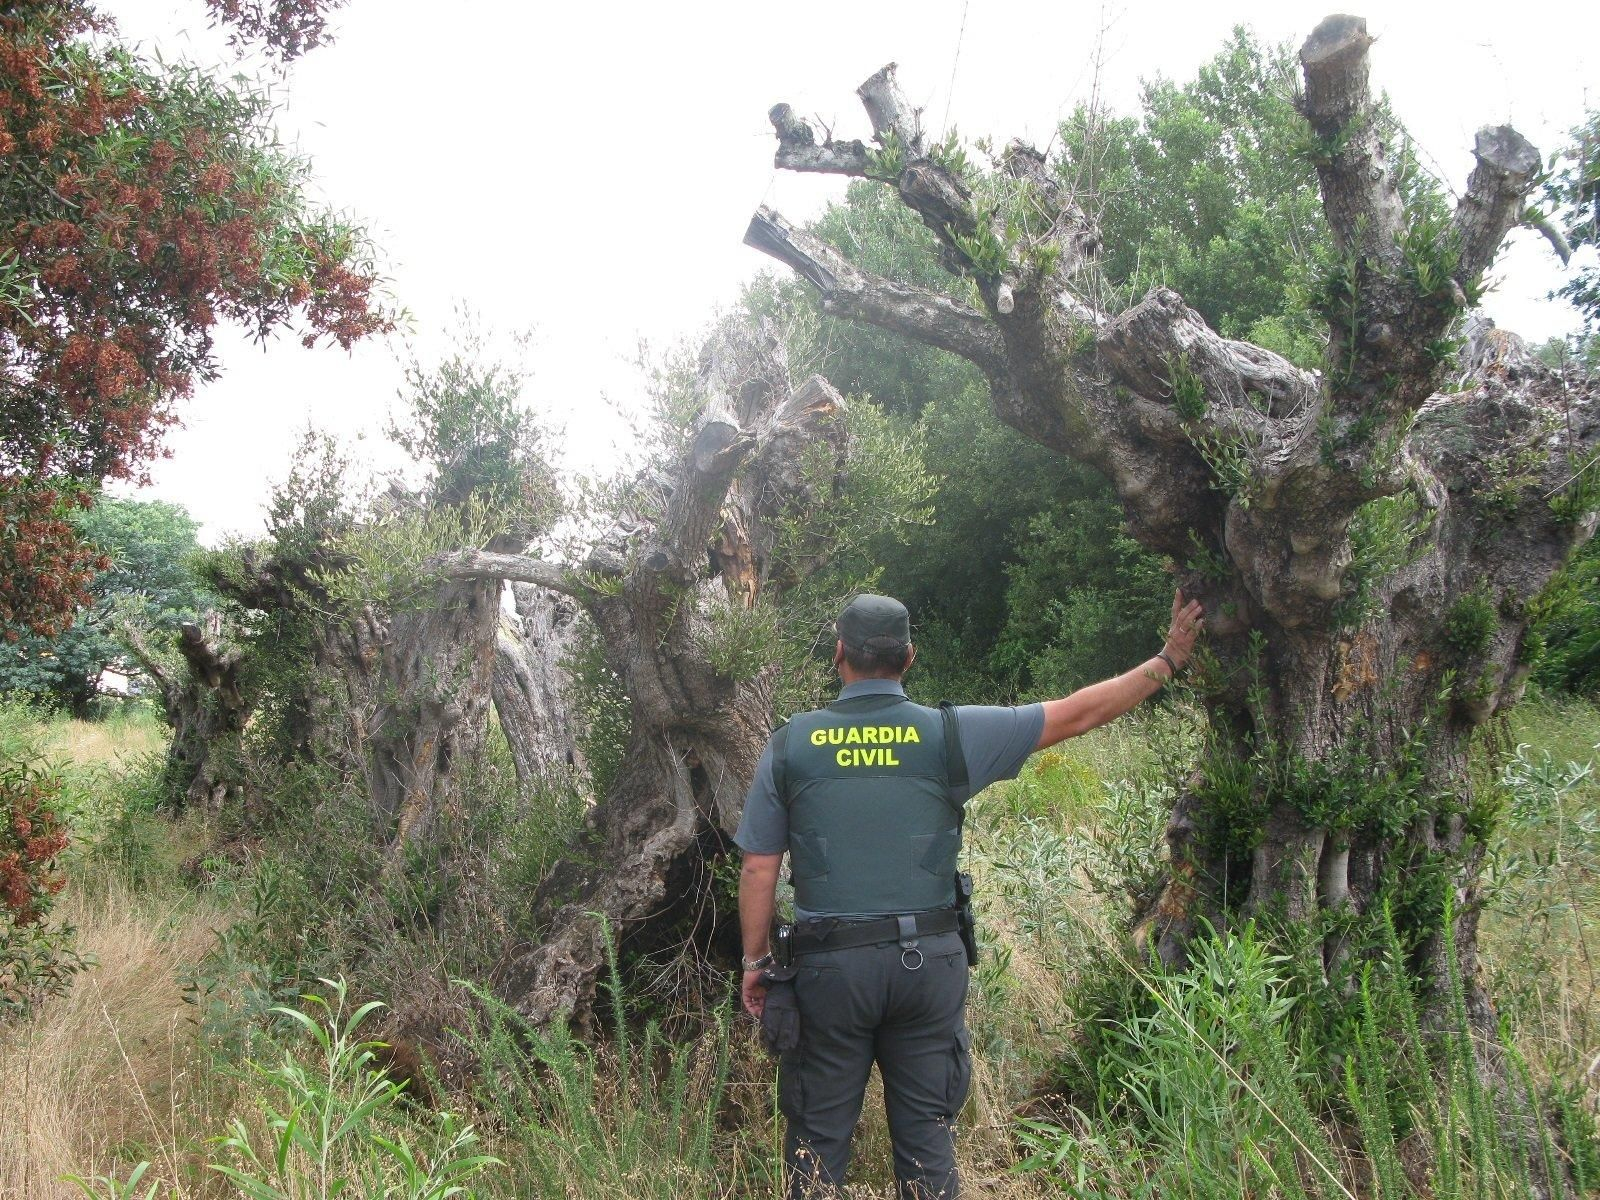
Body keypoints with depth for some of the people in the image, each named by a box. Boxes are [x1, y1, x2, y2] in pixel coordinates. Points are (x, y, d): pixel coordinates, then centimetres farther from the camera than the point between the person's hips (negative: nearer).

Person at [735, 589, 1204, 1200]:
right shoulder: (948, 734, -5)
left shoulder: (789, 744, -3)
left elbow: (758, 868, 0)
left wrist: (755, 960, 13)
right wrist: (1167, 660, 11)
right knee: (927, 1130, 14)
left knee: (819, 1136, 12)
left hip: (829, 965, 0)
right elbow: (1076, 714, 0)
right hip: (928, 962, 0)